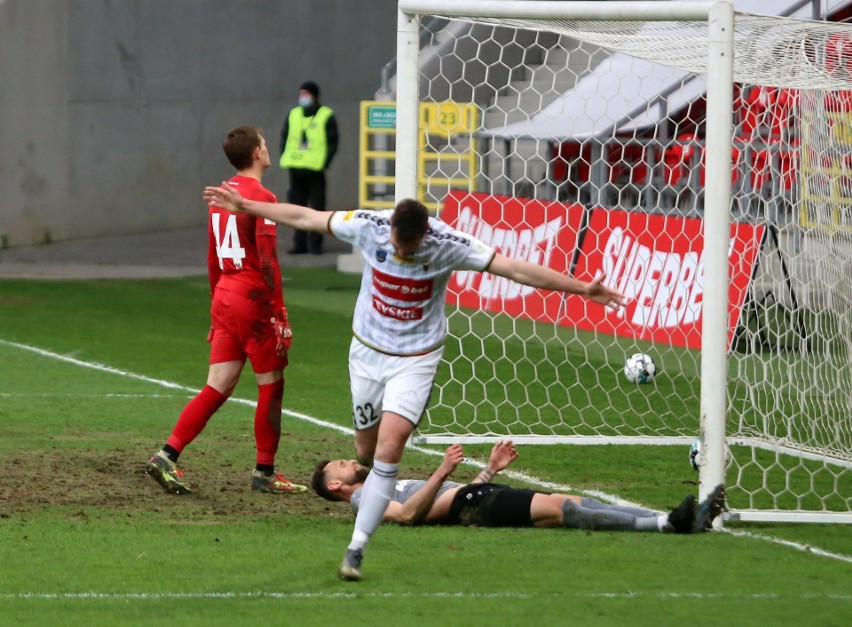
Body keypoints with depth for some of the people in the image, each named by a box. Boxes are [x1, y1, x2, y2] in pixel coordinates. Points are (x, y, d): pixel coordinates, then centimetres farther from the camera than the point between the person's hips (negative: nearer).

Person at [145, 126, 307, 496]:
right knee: (271, 385, 5)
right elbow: (268, 262, -16)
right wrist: (280, 316, -14)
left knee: (218, 388, 8)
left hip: (224, 298, 8)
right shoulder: (262, 198, -12)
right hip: (253, 301, -8)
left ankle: (168, 456, -2)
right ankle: (265, 472, 9)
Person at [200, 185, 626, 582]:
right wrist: (245, 207, 4)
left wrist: (582, 289, -23)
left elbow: (517, 269, -19)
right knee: (366, 450, 9)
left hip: (415, 359, -3)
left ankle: (357, 548, -16)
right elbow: (304, 217, -3)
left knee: (389, 447, -18)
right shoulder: (368, 226, -16)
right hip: (368, 351, 3)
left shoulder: (448, 245, -21)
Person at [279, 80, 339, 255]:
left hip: (316, 169, -4)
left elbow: (332, 142, -3)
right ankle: (300, 243, 12)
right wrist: (285, 159, 1)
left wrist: (324, 163, -12)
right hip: (296, 168, 4)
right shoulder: (293, 115, 14)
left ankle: (315, 243, 2)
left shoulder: (326, 116, 0)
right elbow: (284, 138, 15)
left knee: (317, 207, -2)